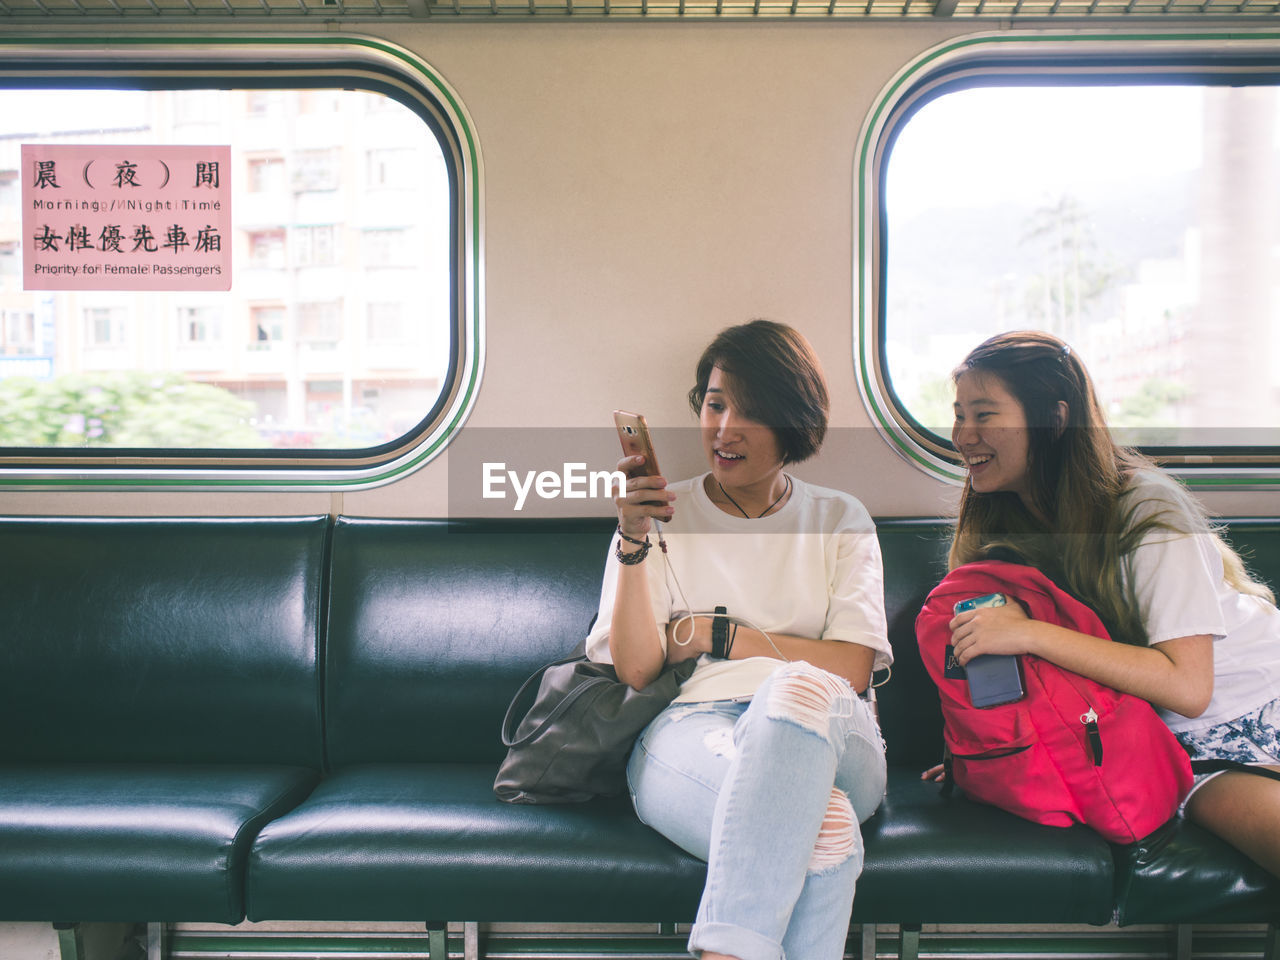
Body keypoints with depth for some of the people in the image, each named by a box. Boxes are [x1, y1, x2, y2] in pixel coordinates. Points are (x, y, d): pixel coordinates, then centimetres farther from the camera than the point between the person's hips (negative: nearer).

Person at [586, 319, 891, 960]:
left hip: (828, 736, 2)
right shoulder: (662, 518, 15)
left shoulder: (841, 521, 18)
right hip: (688, 731, -1)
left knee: (799, 689, -39)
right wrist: (635, 542, -9)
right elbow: (634, 669, 3)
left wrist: (714, 635, -1)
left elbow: (851, 670, 5)